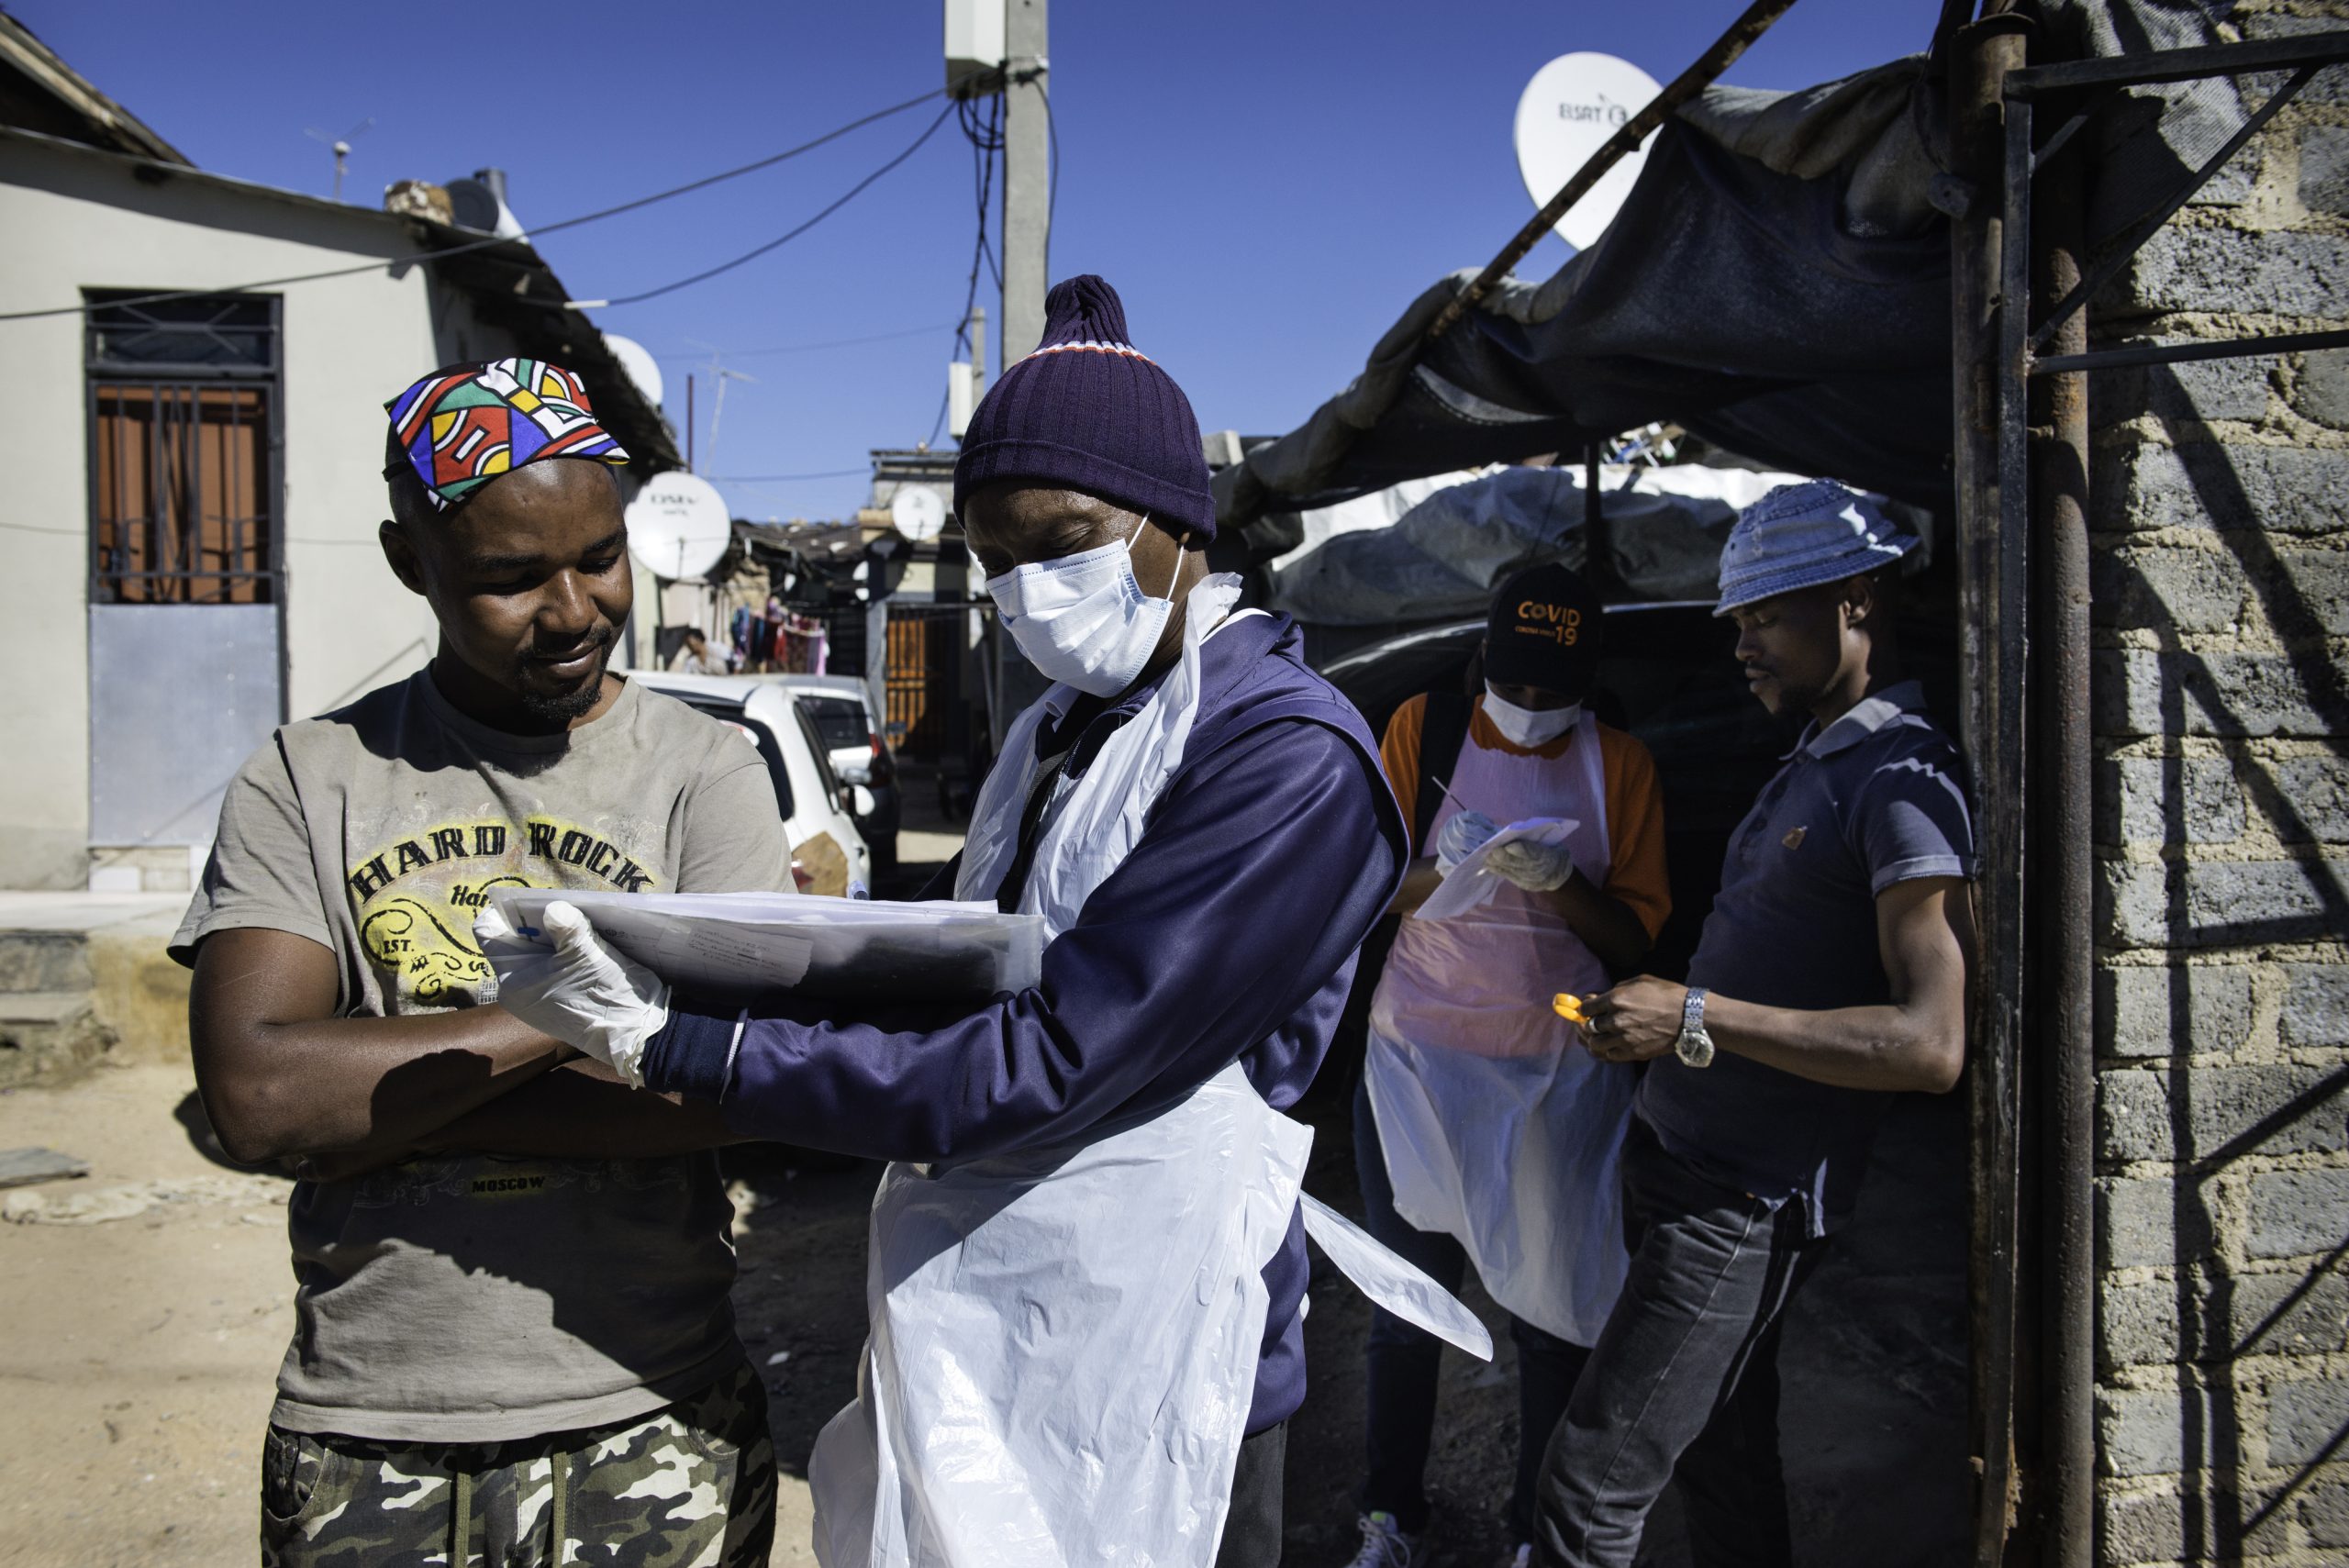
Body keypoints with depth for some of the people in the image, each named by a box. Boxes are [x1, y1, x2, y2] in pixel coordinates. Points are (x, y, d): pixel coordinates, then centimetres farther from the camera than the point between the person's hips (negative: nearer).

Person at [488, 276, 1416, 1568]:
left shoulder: (1287, 757, -20)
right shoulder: (1055, 732, 8)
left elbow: (1041, 1061, -26)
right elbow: (938, 983, 10)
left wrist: (674, 1047, -25)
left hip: (1135, 1387, -7)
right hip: (964, 1341, 7)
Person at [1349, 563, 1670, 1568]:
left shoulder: (1620, 766, 5)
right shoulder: (1422, 730, 3)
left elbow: (1634, 938, 1)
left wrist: (1560, 880, -18)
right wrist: (1444, 869, -20)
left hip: (1558, 1071, 1)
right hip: (1420, 1063, 0)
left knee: (1552, 1314, 4)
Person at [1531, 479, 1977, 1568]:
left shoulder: (1902, 782, -15)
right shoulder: (1811, 765, 17)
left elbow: (1930, 1044, -24)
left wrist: (1696, 1020, -28)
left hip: (1745, 1201, -9)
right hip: (1680, 1163, 9)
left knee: (1591, 1480, -7)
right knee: (1723, 1461, 18)